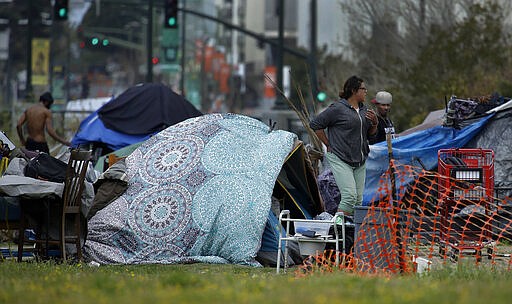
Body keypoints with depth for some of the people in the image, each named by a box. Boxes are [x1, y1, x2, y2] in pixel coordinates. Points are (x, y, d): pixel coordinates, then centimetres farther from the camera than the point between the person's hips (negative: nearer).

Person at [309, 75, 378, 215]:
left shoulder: (364, 109, 13)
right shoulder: (338, 108, -10)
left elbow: (370, 133, 23)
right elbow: (315, 124, -6)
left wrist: (374, 123, 1)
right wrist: (329, 145, -4)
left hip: (359, 161, 8)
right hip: (340, 160, -8)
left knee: (358, 199, 4)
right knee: (349, 196, -18)